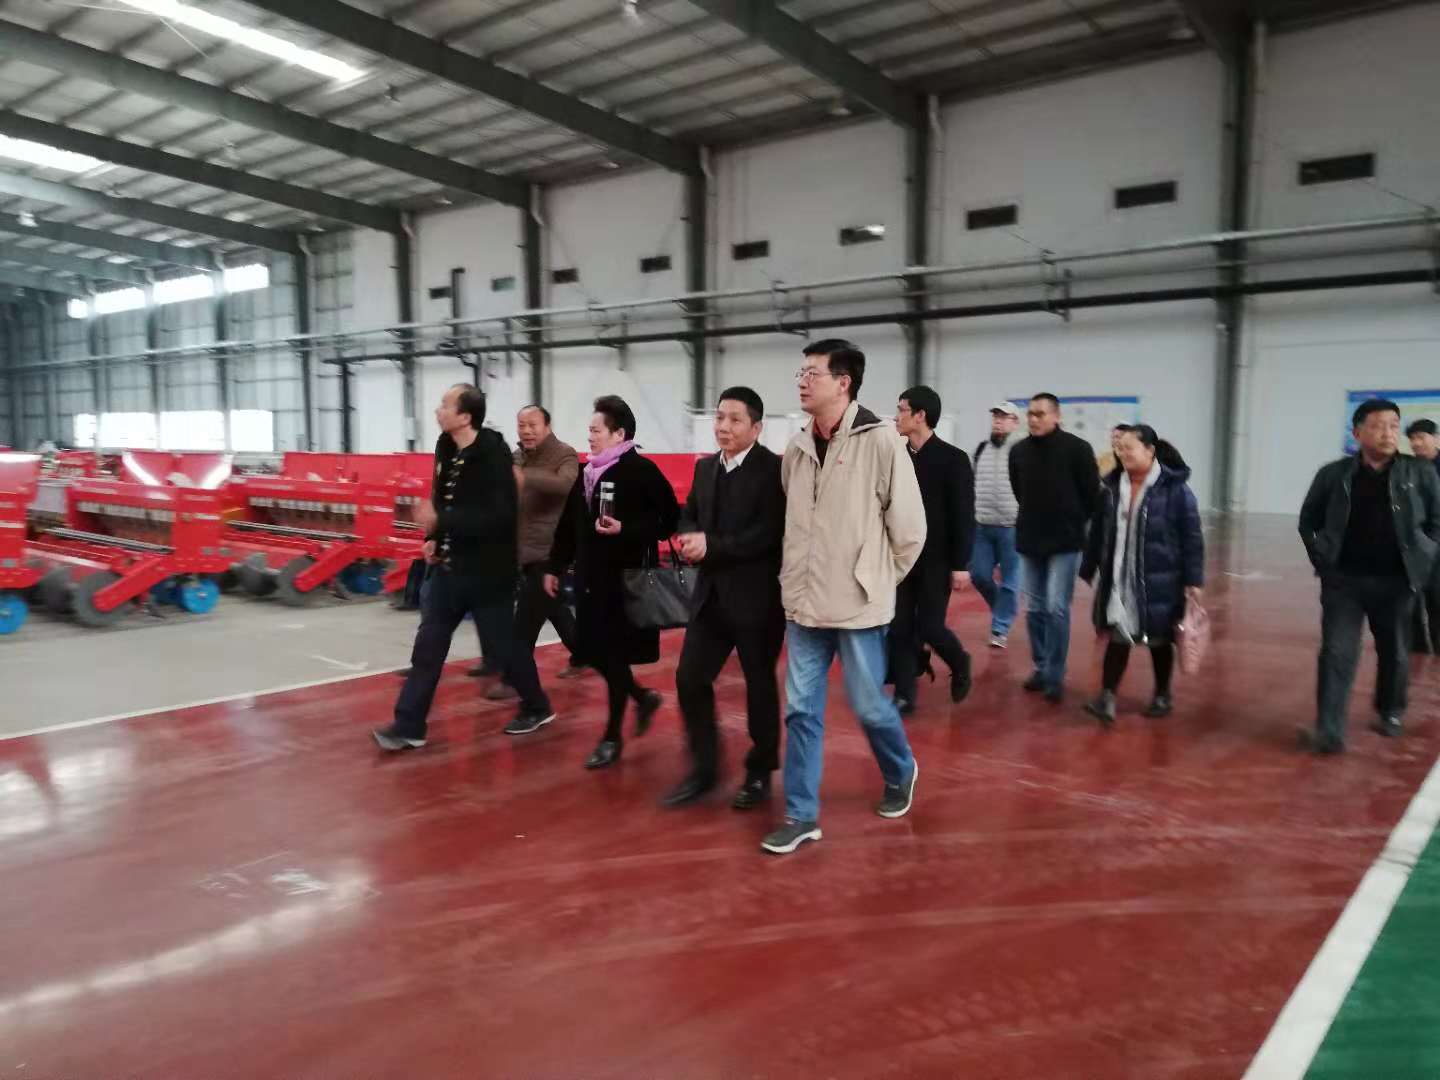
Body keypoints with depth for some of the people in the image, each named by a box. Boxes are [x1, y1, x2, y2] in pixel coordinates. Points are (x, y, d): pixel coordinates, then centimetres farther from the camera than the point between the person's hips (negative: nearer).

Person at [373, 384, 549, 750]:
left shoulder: (493, 456, -20)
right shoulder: (446, 448, 4)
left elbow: (500, 517, -28)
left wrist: (440, 521, -29)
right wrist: (435, 539, 4)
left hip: (486, 572, -7)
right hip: (448, 568, 7)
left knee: (506, 644, 8)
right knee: (427, 646, 6)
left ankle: (536, 706, 31)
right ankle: (409, 726, 14)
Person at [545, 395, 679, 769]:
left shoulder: (642, 470, -11)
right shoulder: (587, 471, 10)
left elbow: (668, 520, -15)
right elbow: (569, 524, 14)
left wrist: (625, 530, -24)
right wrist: (555, 567, 15)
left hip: (626, 578, -7)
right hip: (591, 578, 7)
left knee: (614, 656, 1)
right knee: (593, 653, 10)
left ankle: (612, 737, 17)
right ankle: (643, 697, 35)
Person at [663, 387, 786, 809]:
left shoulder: (773, 469, -12)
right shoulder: (705, 467, 10)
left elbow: (769, 534, -21)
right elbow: (688, 516, 14)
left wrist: (711, 546, -21)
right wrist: (691, 539, -9)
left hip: (757, 596, -6)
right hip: (711, 593, 6)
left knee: (760, 684, 8)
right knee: (690, 678, 4)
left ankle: (760, 773, 26)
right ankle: (704, 769, 20)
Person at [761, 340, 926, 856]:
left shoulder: (880, 442, -12)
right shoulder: (796, 449, 5)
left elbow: (909, 527, -8)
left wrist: (877, 581, 0)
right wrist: (797, 577, 14)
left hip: (857, 605, -5)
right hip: (803, 604, 5)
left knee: (868, 704, 9)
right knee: (801, 709, 8)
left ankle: (901, 774, 39)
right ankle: (801, 815, 19)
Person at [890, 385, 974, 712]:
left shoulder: (953, 459, -9)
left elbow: (964, 516, -9)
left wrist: (961, 565, -12)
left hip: (936, 560, -4)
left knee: (929, 627, -2)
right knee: (899, 629, 3)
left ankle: (960, 663, 29)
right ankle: (904, 695, 15)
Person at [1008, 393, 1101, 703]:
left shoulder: (1077, 449, -10)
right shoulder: (1019, 451, 2)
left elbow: (1092, 493, -3)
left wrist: (1075, 523, 4)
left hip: (1065, 542, -4)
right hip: (1029, 541, 4)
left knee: (1057, 609, -6)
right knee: (1035, 609, 10)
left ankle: (1055, 676, 4)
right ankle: (1041, 668, 23)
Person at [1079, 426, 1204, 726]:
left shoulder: (1175, 488, -11)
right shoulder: (1111, 487, 3)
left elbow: (1192, 537, -9)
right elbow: (1097, 532, 9)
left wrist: (1194, 580, -10)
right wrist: (1088, 570, 11)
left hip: (1159, 579, -3)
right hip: (1119, 577, 3)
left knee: (1159, 638, 11)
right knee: (1118, 635, 1)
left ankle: (1162, 695, 29)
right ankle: (1107, 696, 2)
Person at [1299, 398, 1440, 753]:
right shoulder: (1333, 474, -2)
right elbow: (1308, 520, 9)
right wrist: (1323, 559, 1)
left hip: (1395, 581, 1)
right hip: (1343, 580, -1)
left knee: (1394, 653, 17)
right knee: (1337, 653, -5)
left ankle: (1391, 712, 41)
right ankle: (1329, 731, -4)